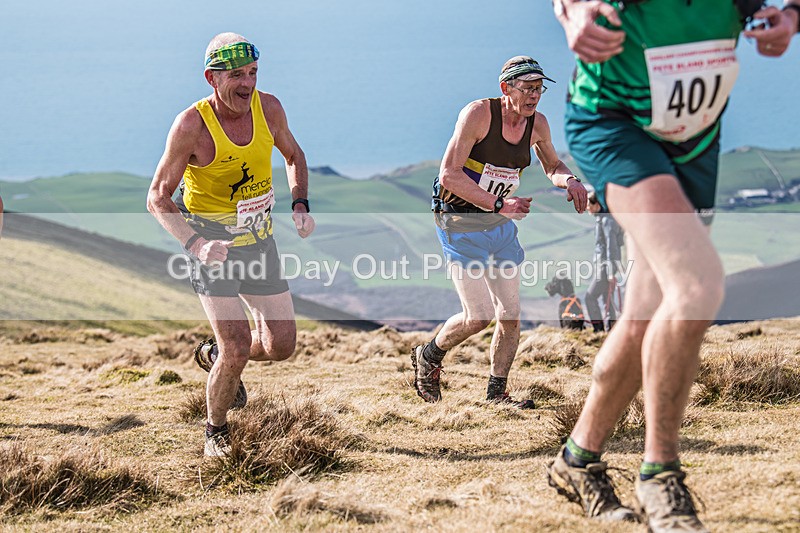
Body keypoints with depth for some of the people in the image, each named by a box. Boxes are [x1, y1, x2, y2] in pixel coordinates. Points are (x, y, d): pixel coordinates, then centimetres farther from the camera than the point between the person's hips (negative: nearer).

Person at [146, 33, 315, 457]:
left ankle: (214, 354, 37)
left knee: (281, 346, 5)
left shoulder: (268, 108, -7)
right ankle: (215, 433, 13)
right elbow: (158, 198, -15)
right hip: (212, 247, -5)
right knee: (237, 351, -14)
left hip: (259, 242, 5)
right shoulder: (191, 125, -21)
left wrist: (299, 205, -2)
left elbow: (293, 156, 15)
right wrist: (196, 243, -30)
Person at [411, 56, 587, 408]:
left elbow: (552, 166, 19)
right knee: (478, 316, -10)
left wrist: (568, 180, -5)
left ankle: (496, 393, 18)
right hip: (460, 223, -6)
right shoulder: (478, 114, -19)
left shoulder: (537, 124, -1)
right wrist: (499, 204, -30)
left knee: (510, 315, 3)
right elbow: (449, 174, -23)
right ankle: (428, 356, 18)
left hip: (500, 224, 6)